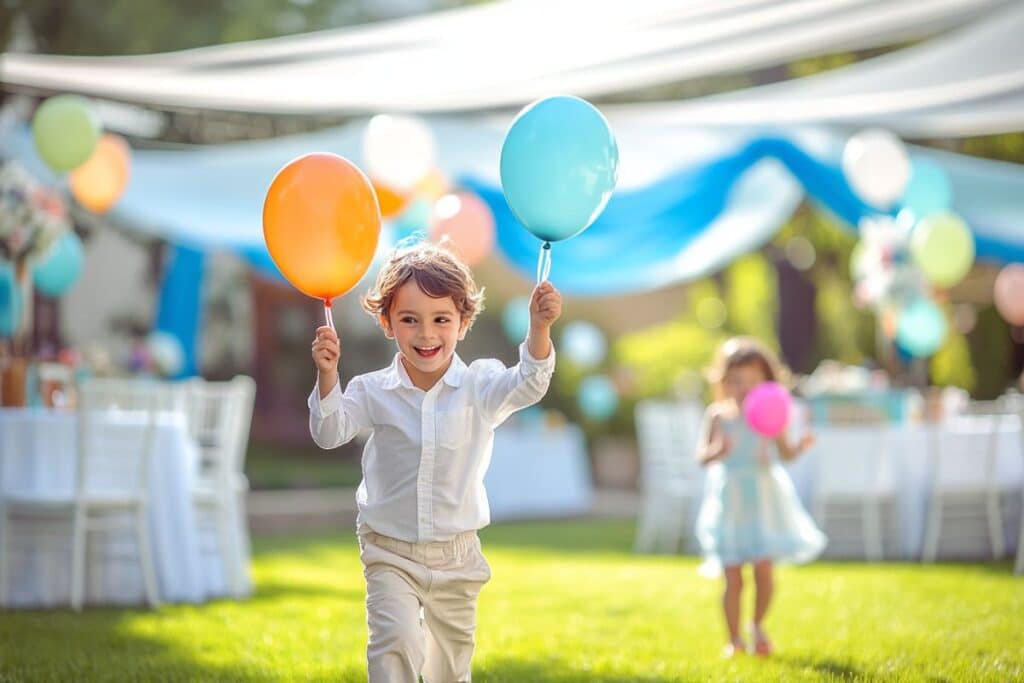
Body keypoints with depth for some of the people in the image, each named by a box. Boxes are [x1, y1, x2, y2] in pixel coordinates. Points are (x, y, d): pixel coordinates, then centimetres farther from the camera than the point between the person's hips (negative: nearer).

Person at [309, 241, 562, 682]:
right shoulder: (374, 392, -8)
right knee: (397, 641, -24)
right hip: (390, 553, -2)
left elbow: (527, 386, -23)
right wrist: (327, 374, -33)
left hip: (456, 557, 2)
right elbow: (329, 433, -16)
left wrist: (539, 328, -41)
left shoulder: (479, 387, -8)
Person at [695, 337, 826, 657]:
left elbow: (785, 452, 9)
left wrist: (801, 446, -12)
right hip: (730, 502, -1)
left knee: (764, 569, -6)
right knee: (733, 577, 0)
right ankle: (734, 639, 14)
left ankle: (758, 626, 21)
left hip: (764, 500, 1)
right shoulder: (718, 415, -4)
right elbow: (702, 455, -7)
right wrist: (717, 451, -29)